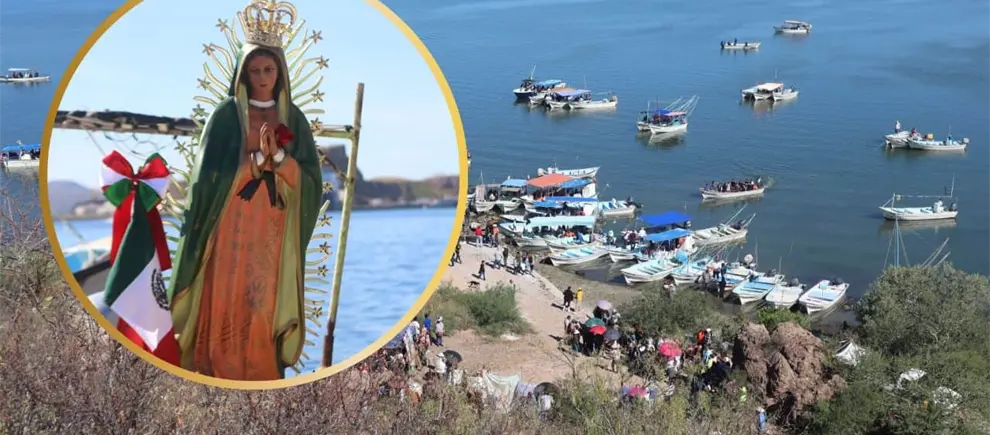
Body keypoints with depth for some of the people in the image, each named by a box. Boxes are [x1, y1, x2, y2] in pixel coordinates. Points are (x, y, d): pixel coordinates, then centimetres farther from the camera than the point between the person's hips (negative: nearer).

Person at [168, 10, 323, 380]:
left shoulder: (293, 118, 7)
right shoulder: (225, 115, 0)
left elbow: (310, 179, 0)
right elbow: (211, 174, -8)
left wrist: (277, 156, -15)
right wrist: (258, 157, -15)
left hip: (275, 230, 2)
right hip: (232, 227, -2)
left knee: (266, 304, 4)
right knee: (226, 305, -2)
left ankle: (265, 375, 14)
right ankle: (219, 375, 8)